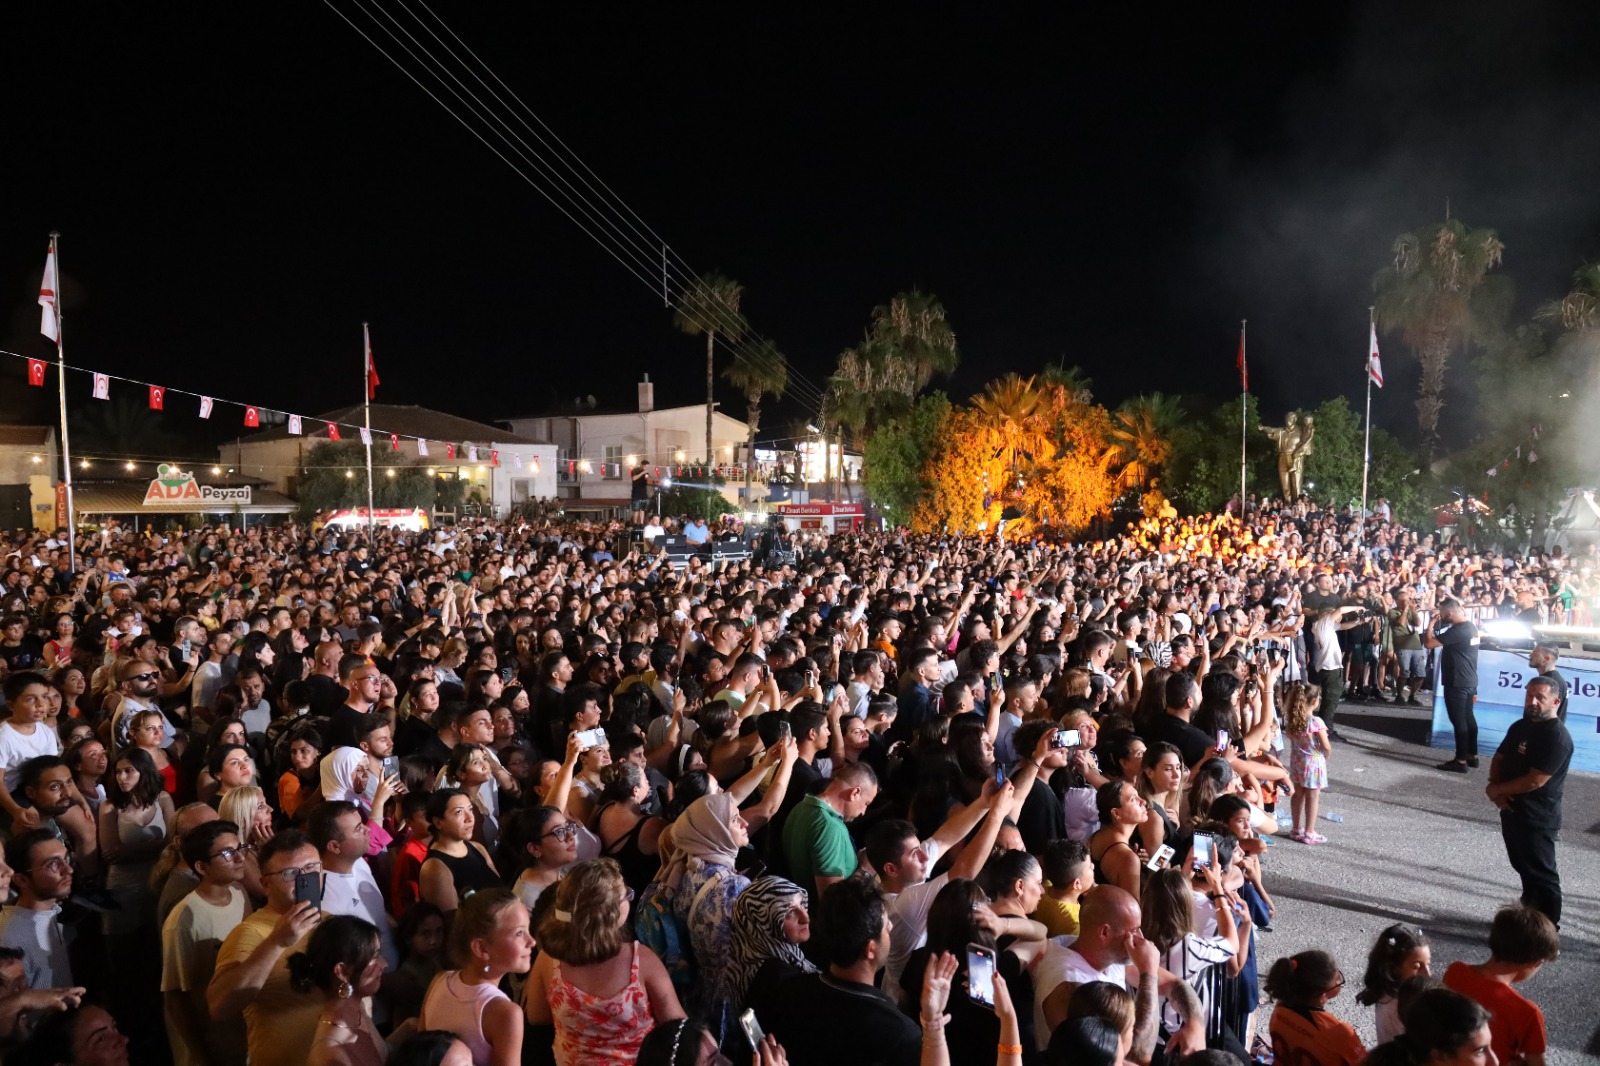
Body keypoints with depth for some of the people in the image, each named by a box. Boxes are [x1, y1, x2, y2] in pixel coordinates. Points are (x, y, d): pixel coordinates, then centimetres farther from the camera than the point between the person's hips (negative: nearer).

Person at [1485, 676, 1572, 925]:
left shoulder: (1557, 737, -20)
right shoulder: (1520, 726, 8)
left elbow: (1535, 781, -23)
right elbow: (1498, 759, 12)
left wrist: (1497, 789, -10)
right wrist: (1495, 787, -8)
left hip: (1537, 819, -8)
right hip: (1512, 811, 8)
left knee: (1542, 874, 3)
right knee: (1524, 868, 21)